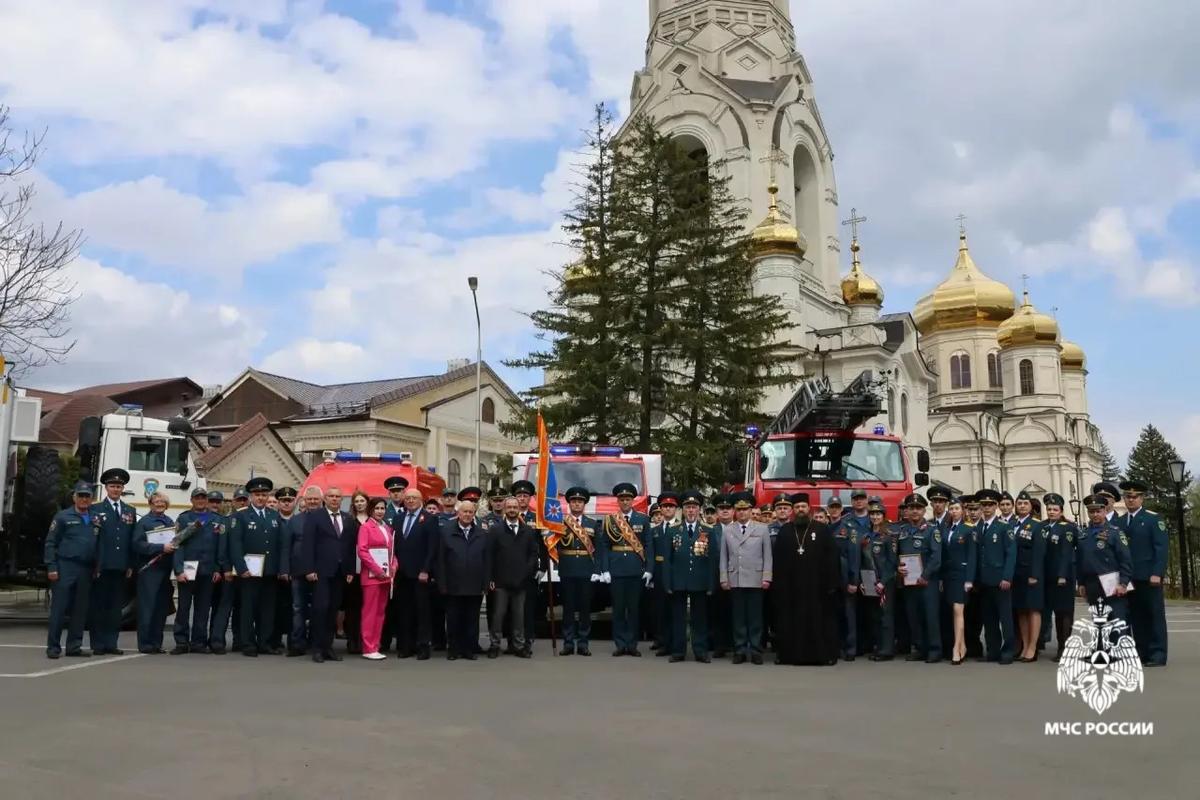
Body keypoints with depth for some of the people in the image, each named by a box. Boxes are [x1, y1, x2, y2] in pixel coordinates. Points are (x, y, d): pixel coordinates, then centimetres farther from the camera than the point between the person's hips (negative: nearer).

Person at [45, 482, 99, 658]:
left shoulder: (96, 518, 11)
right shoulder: (63, 517, 1)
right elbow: (50, 543, -3)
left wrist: (97, 567, 2)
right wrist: (51, 567, -10)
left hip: (86, 570, 4)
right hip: (65, 568, -4)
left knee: (80, 611, 7)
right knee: (59, 609, -2)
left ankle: (74, 647, 14)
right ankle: (53, 647, 4)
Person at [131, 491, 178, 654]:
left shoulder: (170, 522, 16)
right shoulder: (143, 522, 0)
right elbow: (137, 544, -11)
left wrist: (173, 546, 2)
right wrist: (161, 547, -17)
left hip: (165, 569, 5)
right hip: (149, 569, -5)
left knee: (162, 607, 6)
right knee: (147, 606, -5)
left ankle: (156, 643, 12)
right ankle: (144, 644, 1)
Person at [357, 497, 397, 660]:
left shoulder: (388, 528, 14)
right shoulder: (365, 527, -5)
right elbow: (362, 551, -11)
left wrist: (394, 566, 1)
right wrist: (377, 570, -14)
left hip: (386, 575, 7)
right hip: (371, 575, -6)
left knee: (381, 611, 8)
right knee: (370, 611, -3)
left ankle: (375, 647, 13)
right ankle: (368, 649, 1)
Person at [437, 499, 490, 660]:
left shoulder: (482, 534, 8)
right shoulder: (446, 531, 3)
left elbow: (487, 560, 6)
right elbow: (441, 559, 0)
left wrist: (485, 583, -1)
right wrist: (442, 583, -5)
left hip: (475, 586, 1)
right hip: (453, 586, -1)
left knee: (472, 620, 7)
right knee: (453, 620, 5)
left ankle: (470, 649, 15)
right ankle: (454, 649, 15)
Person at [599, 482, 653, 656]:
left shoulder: (643, 519, 5)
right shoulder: (610, 519, 5)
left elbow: (648, 545, 2)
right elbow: (604, 546, 3)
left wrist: (649, 569, -5)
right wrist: (605, 569, -5)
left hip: (636, 570, 0)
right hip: (617, 569, 0)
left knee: (634, 607, 4)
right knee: (618, 607, 4)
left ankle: (632, 644, 12)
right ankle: (620, 644, 12)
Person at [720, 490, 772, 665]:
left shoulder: (762, 529, 6)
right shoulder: (728, 531, 10)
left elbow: (767, 556, 3)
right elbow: (723, 557, 9)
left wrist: (766, 577, -4)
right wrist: (724, 578, 2)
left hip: (756, 580, -1)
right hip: (734, 581, 1)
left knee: (755, 617, 2)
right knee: (738, 617, 4)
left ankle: (756, 651, 9)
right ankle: (740, 650, 10)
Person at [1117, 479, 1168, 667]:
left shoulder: (1153, 518, -1)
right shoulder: (1119, 522, 13)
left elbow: (1162, 547, -9)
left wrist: (1157, 573, -16)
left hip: (1149, 576, -4)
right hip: (1129, 577, 4)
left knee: (1154, 615, 1)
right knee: (1136, 616, 6)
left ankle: (1157, 654, 4)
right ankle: (1142, 653, 11)